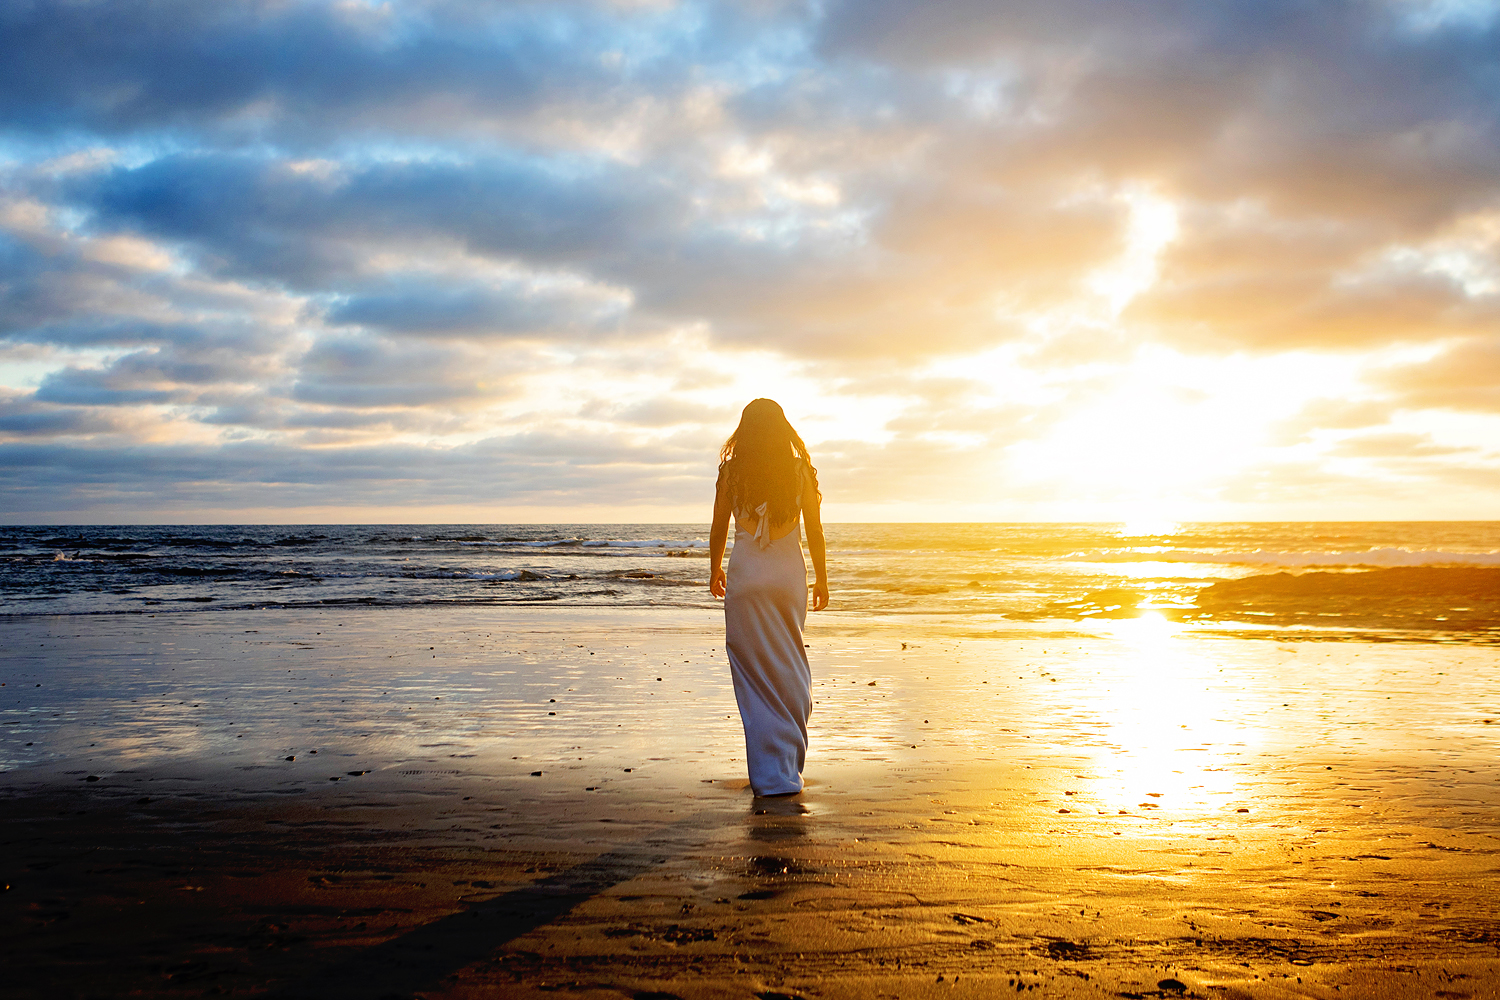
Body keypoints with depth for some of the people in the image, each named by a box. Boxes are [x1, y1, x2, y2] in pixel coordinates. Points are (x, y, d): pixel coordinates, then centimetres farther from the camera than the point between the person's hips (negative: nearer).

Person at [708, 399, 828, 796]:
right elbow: (815, 531, 3)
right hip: (789, 574, 1)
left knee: (754, 671, 4)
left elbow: (719, 529, 6)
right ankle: (790, 761, 21)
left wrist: (715, 570, 22)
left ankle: (771, 774, 5)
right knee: (790, 665, 16)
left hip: (745, 575, -1)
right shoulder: (800, 471, 0)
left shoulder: (731, 471, -1)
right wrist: (822, 579, 14)